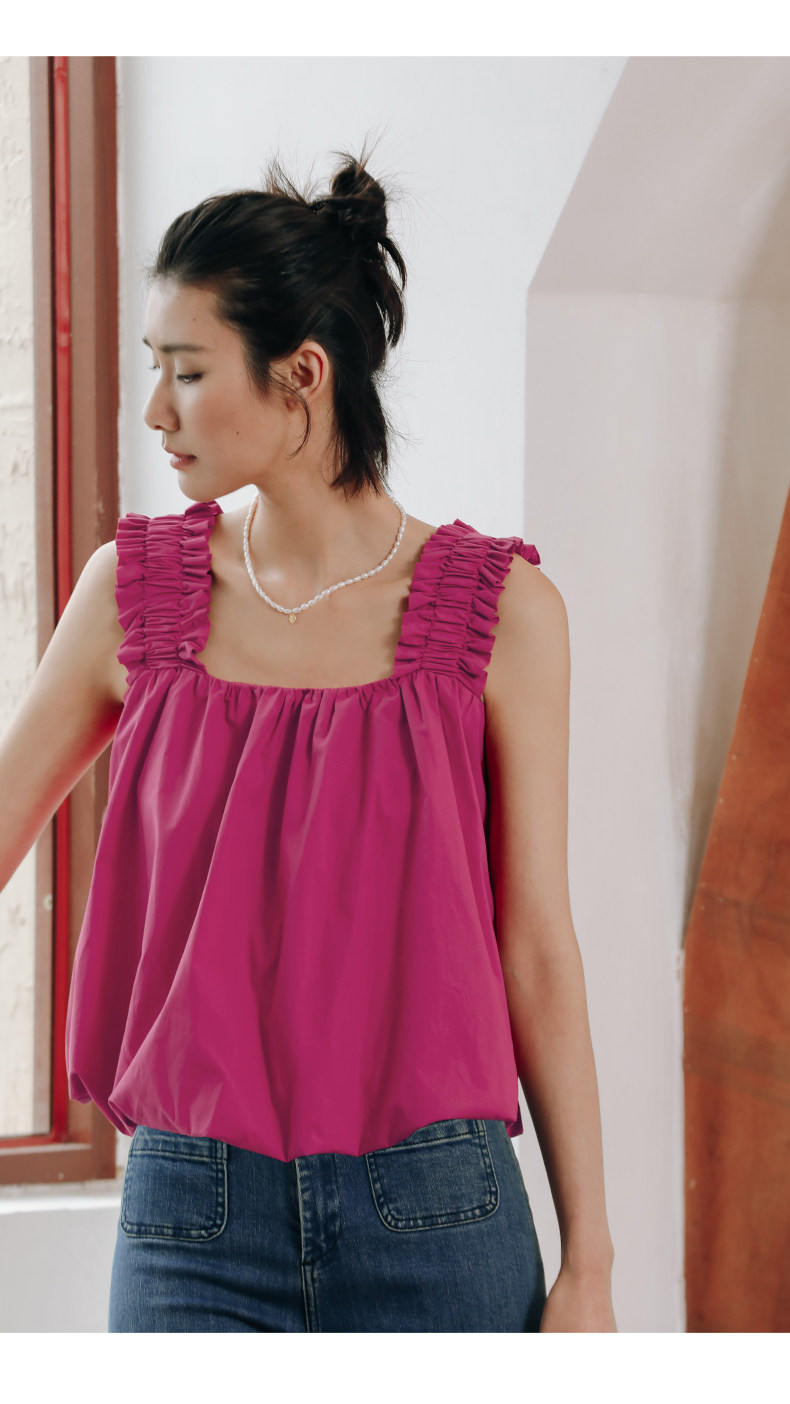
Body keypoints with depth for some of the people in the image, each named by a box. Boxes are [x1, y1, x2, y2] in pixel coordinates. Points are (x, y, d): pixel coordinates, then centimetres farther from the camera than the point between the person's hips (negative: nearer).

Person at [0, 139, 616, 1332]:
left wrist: (588, 1262, 0)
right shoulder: (134, 592, 4)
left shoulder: (500, 614, -3)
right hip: (193, 1227, 1)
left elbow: (538, 955, 0)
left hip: (436, 1224, -1)